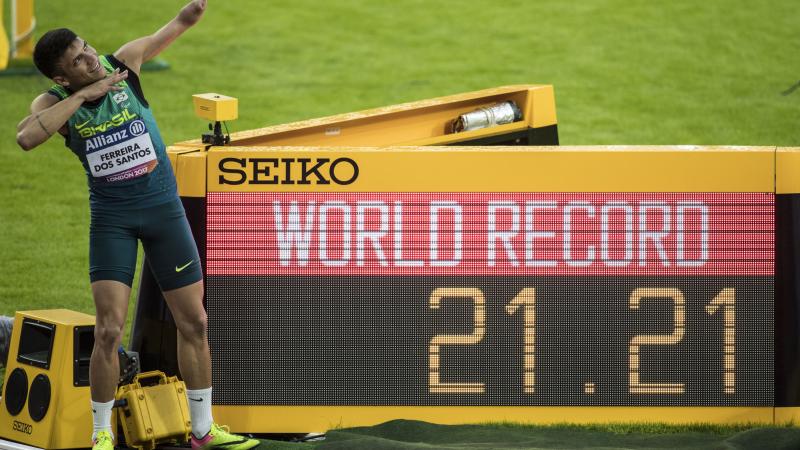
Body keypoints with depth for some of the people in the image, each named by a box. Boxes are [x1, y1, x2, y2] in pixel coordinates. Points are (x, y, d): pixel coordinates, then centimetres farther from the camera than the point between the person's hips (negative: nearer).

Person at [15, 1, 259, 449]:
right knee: (109, 330, -11)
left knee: (194, 322, 7)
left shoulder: (123, 63, -6)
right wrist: (82, 95, -28)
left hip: (164, 208, 2)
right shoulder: (55, 102, -10)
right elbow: (26, 137, -31)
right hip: (111, 217, -2)